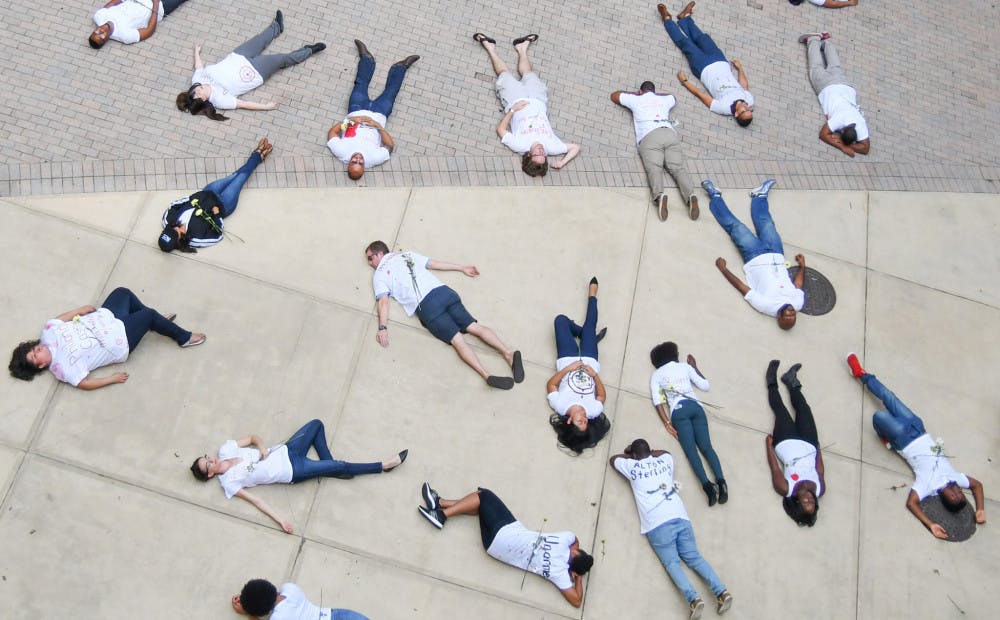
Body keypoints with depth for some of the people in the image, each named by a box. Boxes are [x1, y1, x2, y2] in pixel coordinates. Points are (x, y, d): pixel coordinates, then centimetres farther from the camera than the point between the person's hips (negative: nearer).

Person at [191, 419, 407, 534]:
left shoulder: (225, 450, 0)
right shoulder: (229, 483, -14)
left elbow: (252, 437, 8)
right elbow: (254, 499, -18)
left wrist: (262, 447, -14)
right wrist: (279, 519, -26)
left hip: (284, 451, 6)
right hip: (291, 472, -6)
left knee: (317, 424, 7)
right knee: (341, 466, -8)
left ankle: (329, 467, 15)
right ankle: (383, 466, 8)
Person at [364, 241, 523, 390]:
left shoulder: (379, 275, 13)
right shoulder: (407, 255, 27)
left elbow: (383, 301, -1)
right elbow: (435, 264, 30)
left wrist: (382, 328, -8)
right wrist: (462, 268, 37)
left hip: (425, 306, -5)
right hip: (443, 292, 5)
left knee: (457, 339, -13)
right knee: (474, 326, 0)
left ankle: (486, 375, -30)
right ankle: (508, 353, -19)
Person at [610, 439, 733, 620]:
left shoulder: (632, 467, 15)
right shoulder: (664, 460, 24)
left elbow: (613, 459, 34)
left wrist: (630, 454, 47)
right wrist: (648, 452, 51)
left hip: (658, 523, -4)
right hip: (680, 517, 4)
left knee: (672, 563, -8)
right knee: (693, 557, 4)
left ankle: (693, 598, -29)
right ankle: (722, 591, -15)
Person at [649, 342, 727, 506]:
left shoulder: (656, 375, 20)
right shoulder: (685, 366, 24)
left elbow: (657, 400, 6)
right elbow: (705, 386, 25)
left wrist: (667, 423, -1)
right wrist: (694, 367, 39)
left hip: (678, 411, -2)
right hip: (695, 406, 2)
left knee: (691, 450, -12)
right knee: (706, 446, -5)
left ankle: (707, 485, -34)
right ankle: (721, 481, -29)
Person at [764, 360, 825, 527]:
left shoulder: (786, 489, -34)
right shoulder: (820, 489, -27)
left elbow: (774, 467, -21)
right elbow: (820, 470, -9)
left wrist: (769, 444, -10)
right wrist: (818, 449, 5)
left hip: (787, 442, -2)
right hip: (808, 444, 2)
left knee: (780, 409, 7)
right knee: (803, 407, 11)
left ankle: (772, 381, 37)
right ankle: (792, 383, 40)